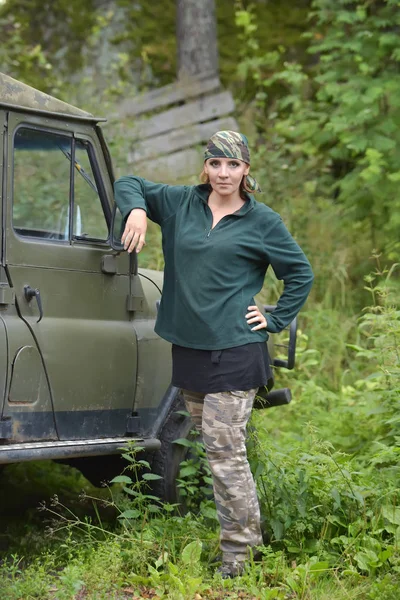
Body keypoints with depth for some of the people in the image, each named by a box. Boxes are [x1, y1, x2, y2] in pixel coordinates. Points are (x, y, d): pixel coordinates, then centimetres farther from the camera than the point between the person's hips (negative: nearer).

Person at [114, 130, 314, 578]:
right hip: (189, 347, 5)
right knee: (207, 444, 11)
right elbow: (128, 184, 17)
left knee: (225, 450, -9)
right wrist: (136, 210, -4)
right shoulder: (181, 203, 8)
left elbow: (300, 273, 8)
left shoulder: (262, 222, -1)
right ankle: (245, 534, 24)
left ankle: (239, 556, -2)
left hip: (234, 350, -5)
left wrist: (275, 320, 0)